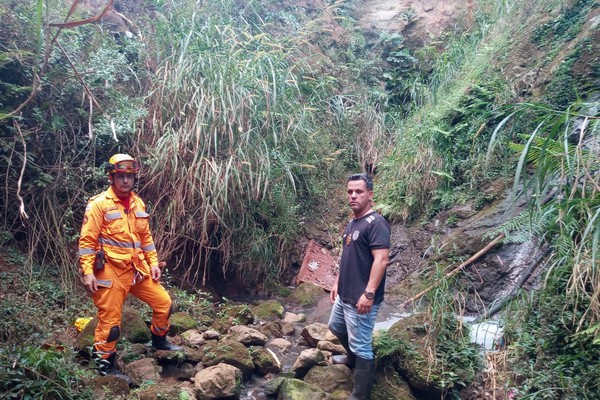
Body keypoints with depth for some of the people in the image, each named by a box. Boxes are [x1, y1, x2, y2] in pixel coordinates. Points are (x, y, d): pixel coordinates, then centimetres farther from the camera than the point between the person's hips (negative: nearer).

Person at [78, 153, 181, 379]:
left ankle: (159, 341, 34)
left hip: (138, 270, 7)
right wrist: (87, 272, -17)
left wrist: (153, 263, 11)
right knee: (110, 321, 3)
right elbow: (87, 240, -12)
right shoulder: (99, 204, -10)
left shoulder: (138, 204, 10)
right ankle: (105, 367, 20)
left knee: (164, 303, 11)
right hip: (110, 273, -6)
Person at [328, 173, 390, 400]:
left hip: (361, 298, -10)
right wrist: (337, 282, 20)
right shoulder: (352, 223, 12)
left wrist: (369, 293, -29)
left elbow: (381, 260, -25)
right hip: (344, 295, 10)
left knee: (361, 347, -1)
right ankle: (352, 358, 51)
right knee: (336, 326, 28)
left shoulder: (376, 223, -18)